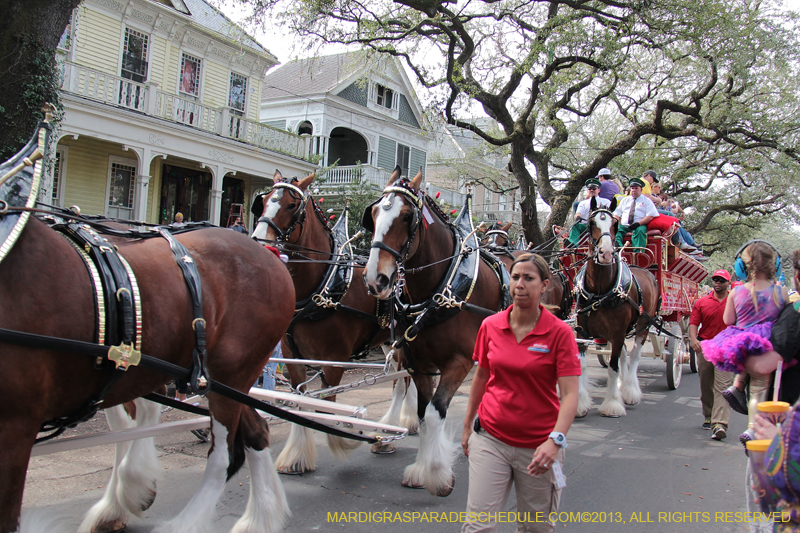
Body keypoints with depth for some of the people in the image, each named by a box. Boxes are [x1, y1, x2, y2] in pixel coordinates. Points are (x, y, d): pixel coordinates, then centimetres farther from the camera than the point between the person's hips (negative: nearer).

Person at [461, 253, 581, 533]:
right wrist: (467, 425, 16)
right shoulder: (490, 326, 0)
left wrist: (555, 439, -29)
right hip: (490, 437, 2)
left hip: (538, 444, -2)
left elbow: (570, 394, -15)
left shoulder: (560, 332, -9)